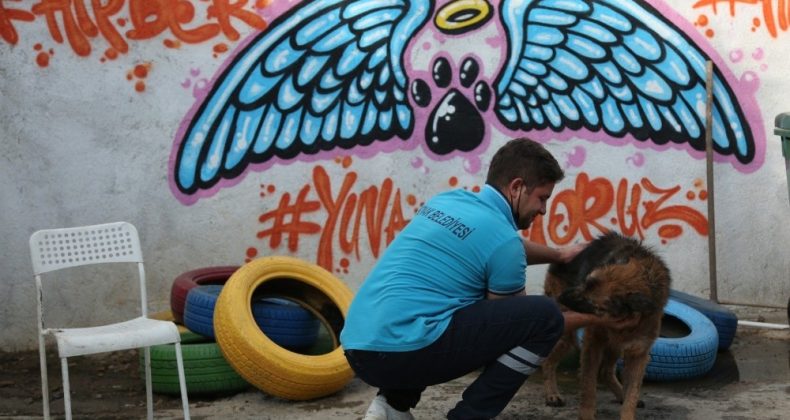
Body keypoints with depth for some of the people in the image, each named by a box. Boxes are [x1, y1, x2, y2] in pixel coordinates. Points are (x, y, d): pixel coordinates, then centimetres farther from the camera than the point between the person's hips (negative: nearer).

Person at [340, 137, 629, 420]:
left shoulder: (449, 200, 17)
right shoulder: (502, 238, -6)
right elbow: (517, 321, 8)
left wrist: (559, 255, 43)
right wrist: (593, 318, 20)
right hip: (403, 349, -9)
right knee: (544, 316, -6)